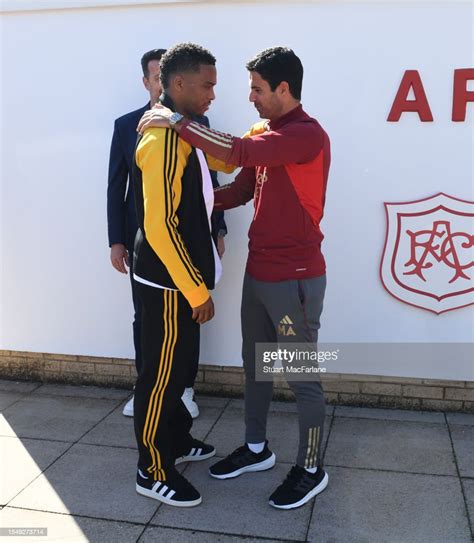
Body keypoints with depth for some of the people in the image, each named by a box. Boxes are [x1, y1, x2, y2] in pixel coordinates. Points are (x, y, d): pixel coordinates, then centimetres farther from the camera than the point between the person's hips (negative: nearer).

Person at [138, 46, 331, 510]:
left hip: (295, 278, -9)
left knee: (301, 376, 4)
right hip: (258, 273, 9)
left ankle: (311, 470, 22)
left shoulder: (307, 134, -17)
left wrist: (175, 122, -20)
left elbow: (237, 153, -29)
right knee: (254, 365, 18)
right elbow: (242, 189, 13)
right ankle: (256, 449, 36)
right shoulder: (266, 133, 13)